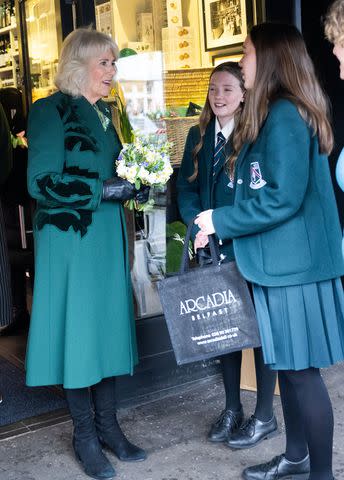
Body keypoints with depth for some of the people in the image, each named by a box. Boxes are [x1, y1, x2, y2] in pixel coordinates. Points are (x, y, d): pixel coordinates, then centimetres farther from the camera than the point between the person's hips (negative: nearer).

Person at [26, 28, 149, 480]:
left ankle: (107, 424, 25)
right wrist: (103, 189, -19)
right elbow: (41, 182, -16)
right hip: (69, 237, -7)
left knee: (109, 323, 11)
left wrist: (130, 186, 8)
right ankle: (85, 434, 17)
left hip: (108, 234, 7)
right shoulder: (51, 110, -10)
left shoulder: (104, 111, 13)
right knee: (77, 326, 2)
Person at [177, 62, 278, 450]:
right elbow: (186, 187, 8)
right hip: (215, 250, 5)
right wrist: (198, 226, -8)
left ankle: (264, 416, 19)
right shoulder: (198, 136, 10)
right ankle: (232, 408, 28)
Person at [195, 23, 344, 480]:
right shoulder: (275, 115, 15)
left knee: (301, 368, 0)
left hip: (295, 265, -10)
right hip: (282, 262, 10)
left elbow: (282, 198, -22)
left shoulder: (284, 115, -16)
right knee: (288, 364, 17)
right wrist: (216, 224, 11)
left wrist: (220, 220, -12)